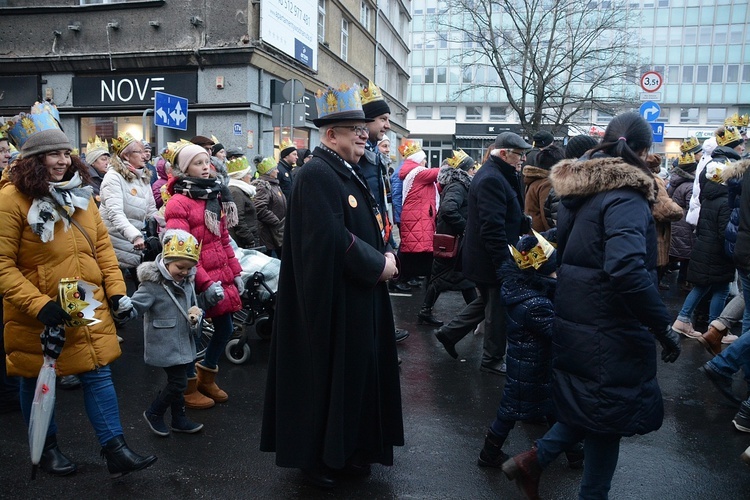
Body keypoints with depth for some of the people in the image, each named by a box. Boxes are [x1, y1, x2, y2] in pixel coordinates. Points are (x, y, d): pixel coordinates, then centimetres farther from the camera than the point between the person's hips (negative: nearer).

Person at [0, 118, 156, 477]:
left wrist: (116, 290, 2)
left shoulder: (79, 193, 5)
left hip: (89, 308, 5)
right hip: (36, 315, -4)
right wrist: (38, 304, -24)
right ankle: (47, 450, 35)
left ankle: (115, 451, 13)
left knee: (99, 375, 5)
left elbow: (102, 246, 8)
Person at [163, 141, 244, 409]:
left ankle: (206, 376, 38)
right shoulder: (178, 203, -12)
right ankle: (189, 387, 28)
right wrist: (206, 283, -20)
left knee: (225, 328, 15)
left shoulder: (215, 196, 12)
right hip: (195, 281, -7)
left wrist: (235, 273, 11)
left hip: (222, 276, 8)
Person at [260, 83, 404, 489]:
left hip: (360, 297, 10)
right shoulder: (317, 174, -18)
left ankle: (349, 450, 36)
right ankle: (316, 458, 24)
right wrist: (378, 266, -16)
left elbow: (370, 226, 17)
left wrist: (386, 253, -3)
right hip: (332, 302, -10)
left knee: (359, 374, 18)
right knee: (327, 378, 5)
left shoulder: (348, 173, 13)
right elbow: (331, 239, -27)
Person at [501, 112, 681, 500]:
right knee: (610, 417, 11)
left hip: (574, 319, 8)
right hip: (610, 331, -8)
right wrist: (664, 328, -23)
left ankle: (534, 460, 21)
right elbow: (627, 270, -32)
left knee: (588, 407, 24)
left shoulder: (579, 190, 7)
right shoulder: (626, 196, -19)